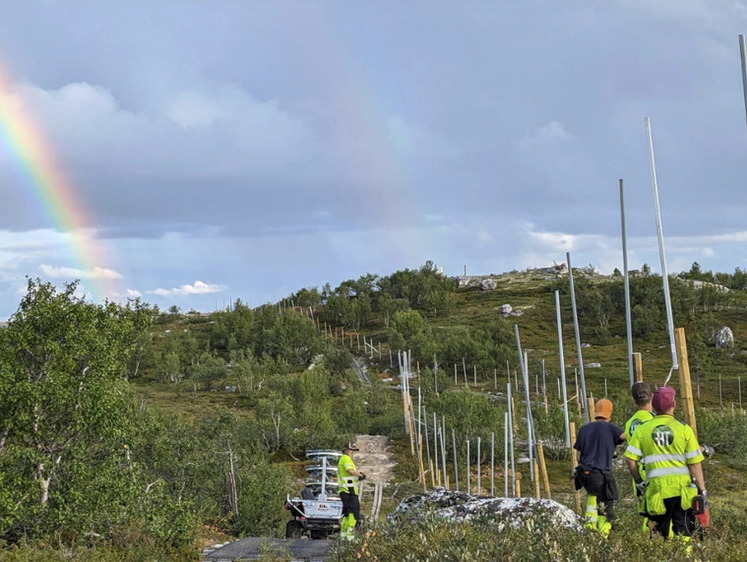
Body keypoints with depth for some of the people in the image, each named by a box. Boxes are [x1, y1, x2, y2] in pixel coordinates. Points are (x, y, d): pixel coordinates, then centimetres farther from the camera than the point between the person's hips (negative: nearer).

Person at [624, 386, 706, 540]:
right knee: (683, 531, 5)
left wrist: (638, 481, 12)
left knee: (660, 531, 13)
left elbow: (630, 459, -2)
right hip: (683, 489, -1)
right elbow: (695, 463, -3)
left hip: (657, 489, 1)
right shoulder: (684, 429, -3)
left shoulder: (642, 430, 1)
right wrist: (702, 490, 3)